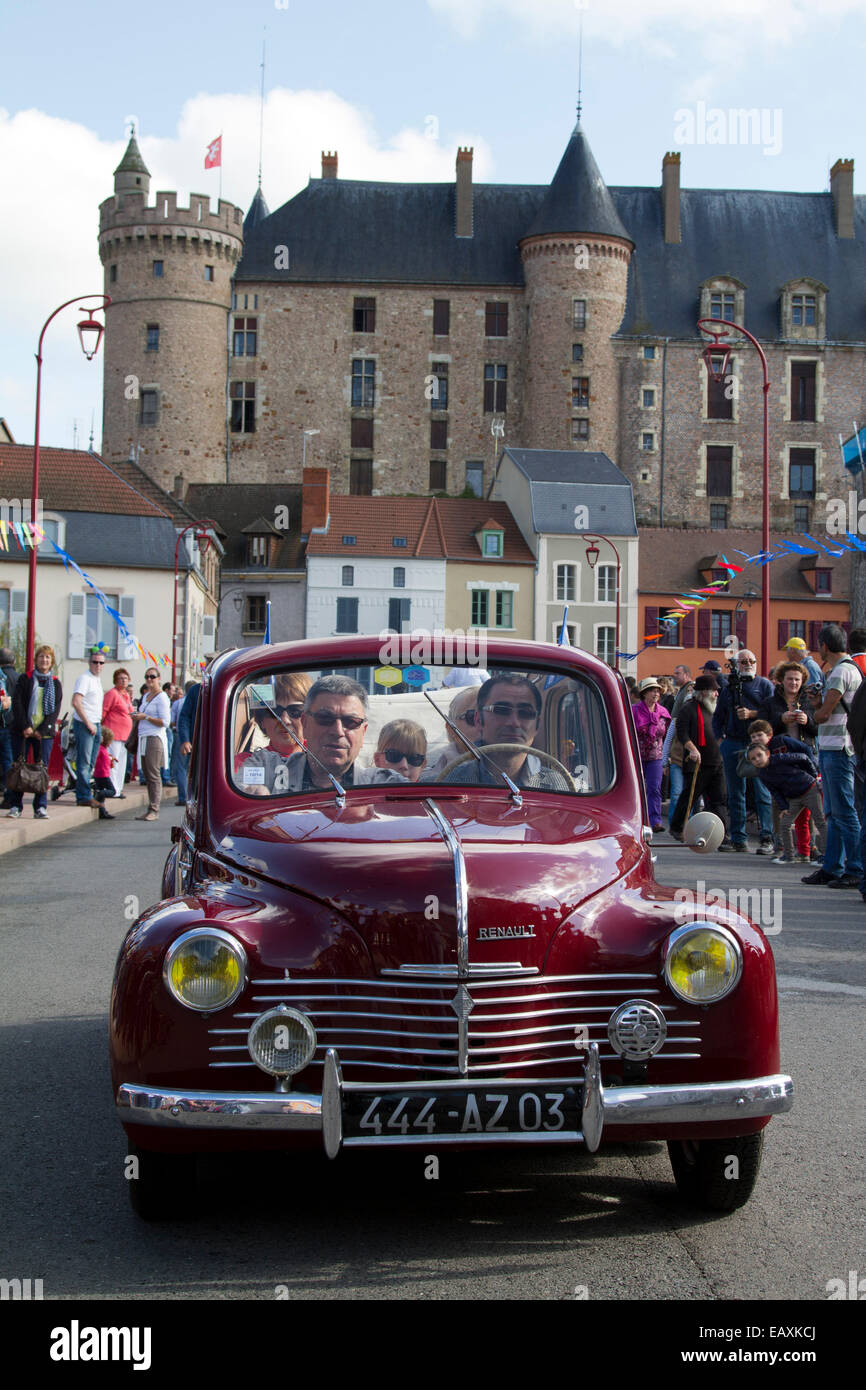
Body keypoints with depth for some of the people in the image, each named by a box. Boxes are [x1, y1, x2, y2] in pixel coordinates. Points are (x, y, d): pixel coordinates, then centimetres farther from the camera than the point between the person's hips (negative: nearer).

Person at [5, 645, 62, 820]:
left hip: (44, 732, 1)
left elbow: (55, 710, 3)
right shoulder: (24, 680, 6)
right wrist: (25, 726, -12)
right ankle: (15, 806, 1)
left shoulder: (55, 684, 9)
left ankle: (40, 807, 2)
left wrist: (41, 730, -9)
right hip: (22, 731, -1)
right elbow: (17, 703, -1)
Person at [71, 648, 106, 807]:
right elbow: (76, 702, -21)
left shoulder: (96, 679, 18)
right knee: (84, 762, -9)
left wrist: (98, 724, 17)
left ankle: (83, 795, 15)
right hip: (83, 724, -9)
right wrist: (88, 723, -19)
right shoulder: (84, 678, -11)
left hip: (94, 725, 9)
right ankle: (83, 796, -9)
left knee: (90, 763, 10)